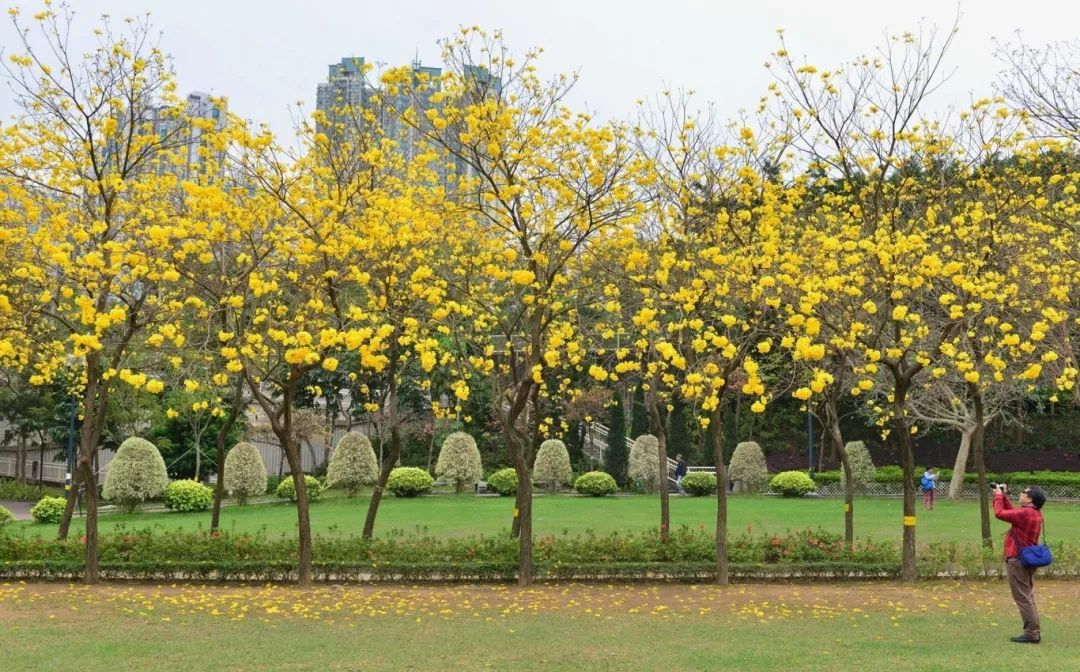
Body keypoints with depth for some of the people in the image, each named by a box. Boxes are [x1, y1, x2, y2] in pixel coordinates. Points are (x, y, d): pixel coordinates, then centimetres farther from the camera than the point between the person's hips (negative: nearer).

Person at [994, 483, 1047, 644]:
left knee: (1023, 599, -5)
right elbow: (1012, 511, 20)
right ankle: (1034, 631, 20)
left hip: (1018, 560, -10)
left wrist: (998, 495, -3)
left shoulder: (1025, 513, -22)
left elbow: (999, 513, -17)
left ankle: (1031, 633, -4)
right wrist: (1004, 496, 15)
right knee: (1028, 597, 16)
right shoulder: (1035, 513, 8)